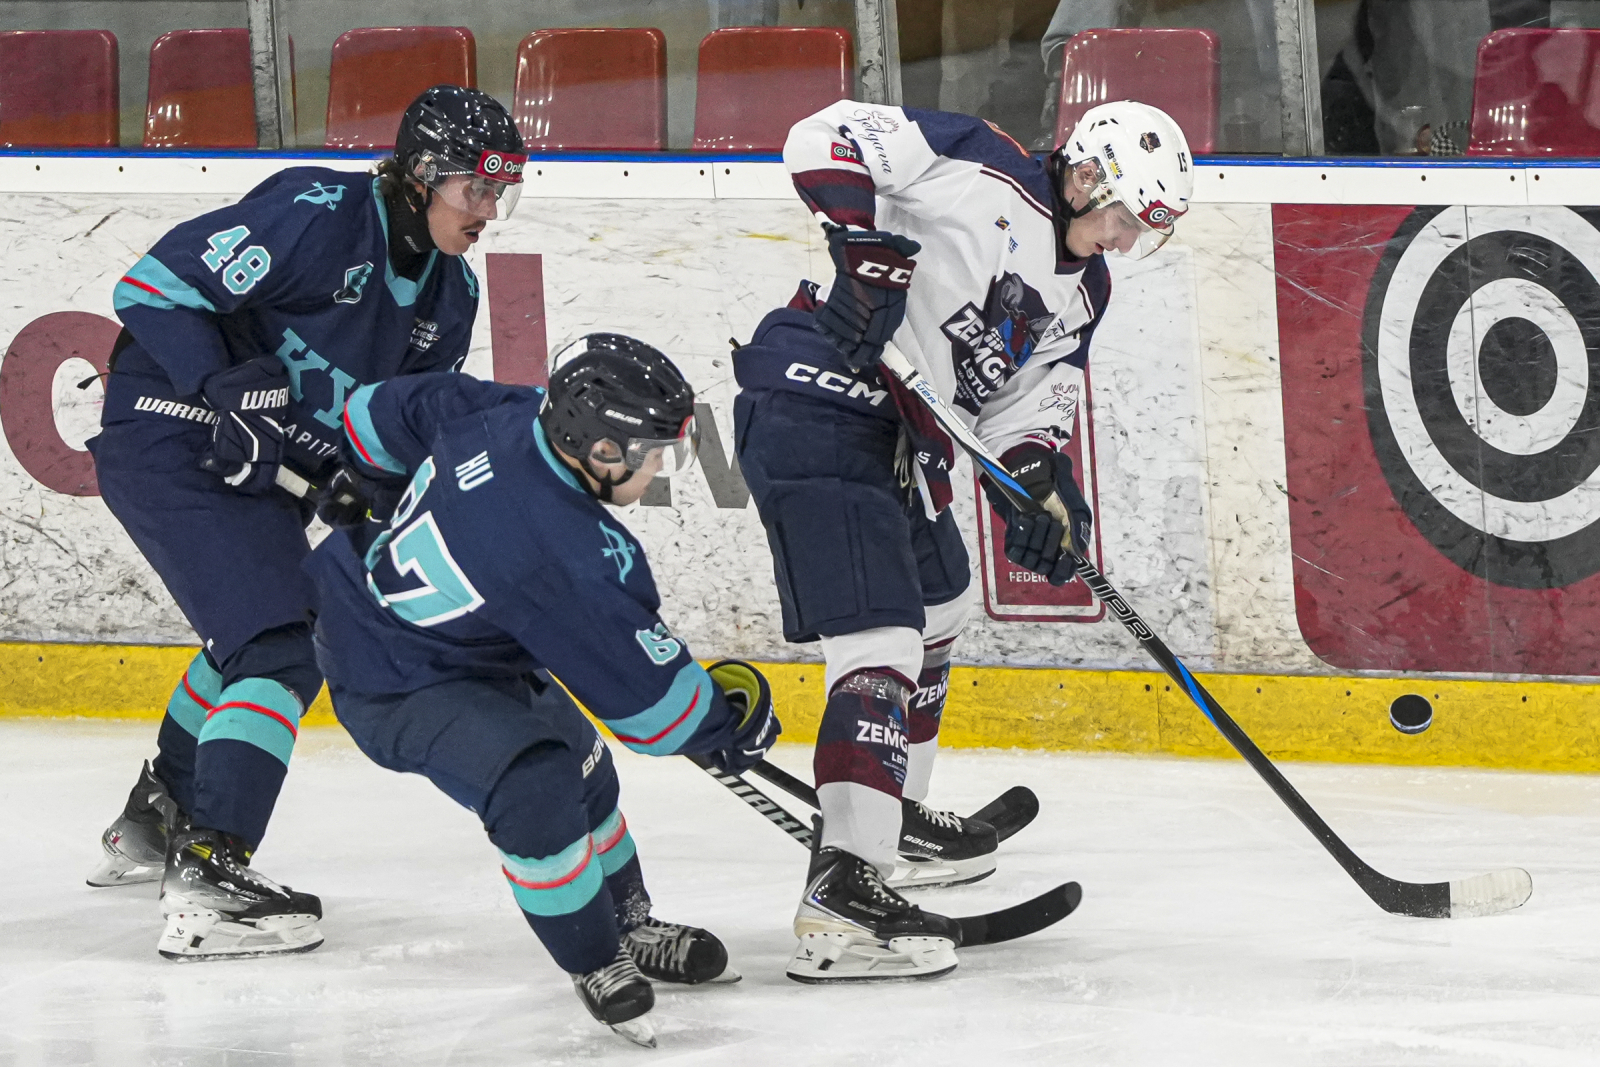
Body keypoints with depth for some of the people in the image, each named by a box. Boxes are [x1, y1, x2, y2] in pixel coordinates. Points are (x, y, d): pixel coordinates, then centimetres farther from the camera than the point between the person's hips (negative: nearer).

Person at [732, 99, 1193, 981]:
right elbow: (826, 137, -18)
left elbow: (1030, 398, 13)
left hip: (898, 434, 11)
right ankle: (842, 891, -28)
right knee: (881, 642, -19)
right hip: (816, 404, -11)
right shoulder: (984, 175, -14)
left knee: (937, 605, 29)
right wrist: (864, 245, -28)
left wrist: (1041, 480, -7)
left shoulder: (1081, 293, 13)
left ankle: (893, 813, 50)